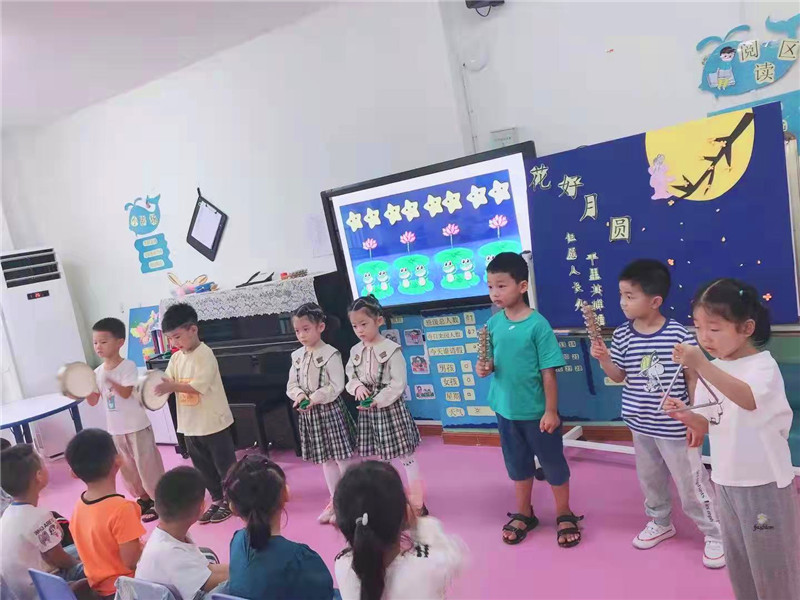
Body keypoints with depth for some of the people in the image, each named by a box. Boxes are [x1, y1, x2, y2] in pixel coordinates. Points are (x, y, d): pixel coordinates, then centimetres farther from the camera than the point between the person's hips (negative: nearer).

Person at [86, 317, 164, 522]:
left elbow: (126, 393, -22)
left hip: (137, 426, -6)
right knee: (127, 468, 16)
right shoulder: (97, 372, 4)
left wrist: (109, 380, -34)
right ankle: (143, 498, 33)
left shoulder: (128, 366, -13)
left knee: (147, 465, 1)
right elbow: (93, 401, 4)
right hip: (115, 429, 6)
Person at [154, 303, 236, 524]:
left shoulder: (205, 354, -18)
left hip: (213, 422, -8)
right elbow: (167, 382, 1)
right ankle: (217, 500, 32)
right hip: (190, 424, 8)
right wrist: (156, 385, -19)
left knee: (224, 463, 7)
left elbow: (199, 387, -25)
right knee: (203, 466, 17)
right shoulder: (176, 358, 6)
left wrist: (172, 387, -32)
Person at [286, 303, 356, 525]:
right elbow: (292, 384, 8)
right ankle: (335, 501, 29)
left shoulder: (330, 354, -14)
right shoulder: (297, 356, 7)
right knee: (325, 458, 16)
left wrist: (314, 398, -23)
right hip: (309, 414, 7)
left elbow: (336, 386, -18)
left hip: (330, 410, -7)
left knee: (342, 457, 2)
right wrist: (300, 395, -12)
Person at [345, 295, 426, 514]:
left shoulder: (391, 349, -13)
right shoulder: (355, 351, 5)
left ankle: (417, 503, 14)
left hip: (391, 408, -5)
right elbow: (350, 378, 9)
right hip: (368, 410, 6)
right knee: (380, 457, 16)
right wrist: (358, 387, -13)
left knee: (406, 455, 2)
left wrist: (378, 401, -22)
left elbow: (399, 384, -15)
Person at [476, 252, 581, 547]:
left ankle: (565, 515, 34)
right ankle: (523, 514, 40)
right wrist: (484, 367, -14)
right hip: (506, 410, 5)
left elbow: (548, 372, -14)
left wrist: (551, 411, -13)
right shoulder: (493, 323, -3)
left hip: (537, 411, -4)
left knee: (553, 463, 12)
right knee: (517, 464, 20)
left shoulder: (538, 325, -17)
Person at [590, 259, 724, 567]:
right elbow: (620, 376, 1)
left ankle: (715, 533, 29)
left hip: (675, 426, -4)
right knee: (649, 478, 22)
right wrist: (603, 358, -18)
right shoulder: (622, 336, -7)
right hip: (641, 425, 5)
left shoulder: (679, 334, -18)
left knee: (691, 483, 8)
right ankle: (660, 522, 45)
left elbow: (693, 378, -10)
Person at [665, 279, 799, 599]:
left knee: (772, 564, 10)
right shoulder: (711, 372, 2)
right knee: (738, 562, 22)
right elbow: (706, 427, 5)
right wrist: (685, 414, -17)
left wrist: (702, 366, -48)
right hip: (727, 480, 7)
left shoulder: (763, 365, -17)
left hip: (765, 483, -6)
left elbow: (748, 399, -39)